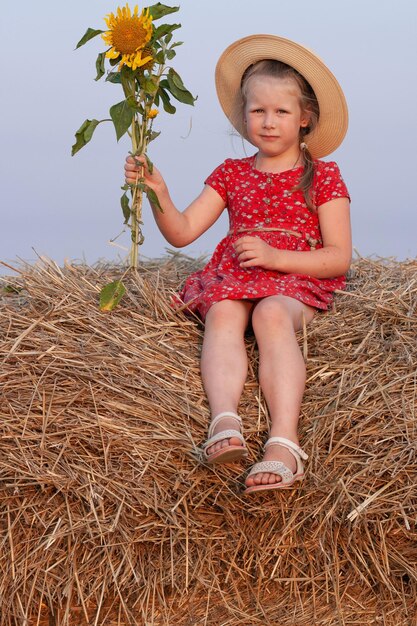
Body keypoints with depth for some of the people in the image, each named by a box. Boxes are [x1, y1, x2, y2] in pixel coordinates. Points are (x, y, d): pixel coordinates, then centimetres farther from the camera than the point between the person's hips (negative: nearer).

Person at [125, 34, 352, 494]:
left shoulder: (322, 177, 9)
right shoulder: (231, 174, 18)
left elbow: (338, 257, 1)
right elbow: (183, 232, 9)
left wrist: (275, 257, -12)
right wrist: (158, 193, -10)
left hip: (297, 284, -3)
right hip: (231, 279, 3)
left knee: (272, 314, -37)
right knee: (223, 313, -33)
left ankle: (284, 440, -57)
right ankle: (224, 420, -57)